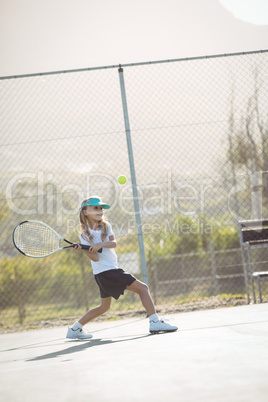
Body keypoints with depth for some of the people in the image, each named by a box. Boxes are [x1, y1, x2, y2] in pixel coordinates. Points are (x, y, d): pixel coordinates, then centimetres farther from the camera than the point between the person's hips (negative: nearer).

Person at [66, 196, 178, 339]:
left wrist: (102, 244, -25)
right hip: (105, 270, -8)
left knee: (104, 307, 19)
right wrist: (82, 249, -32)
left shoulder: (106, 226, 11)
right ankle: (155, 322, -17)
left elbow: (113, 243, -6)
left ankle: (75, 329, 23)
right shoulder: (85, 235, -7)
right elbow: (95, 258, -15)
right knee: (143, 288, -12)